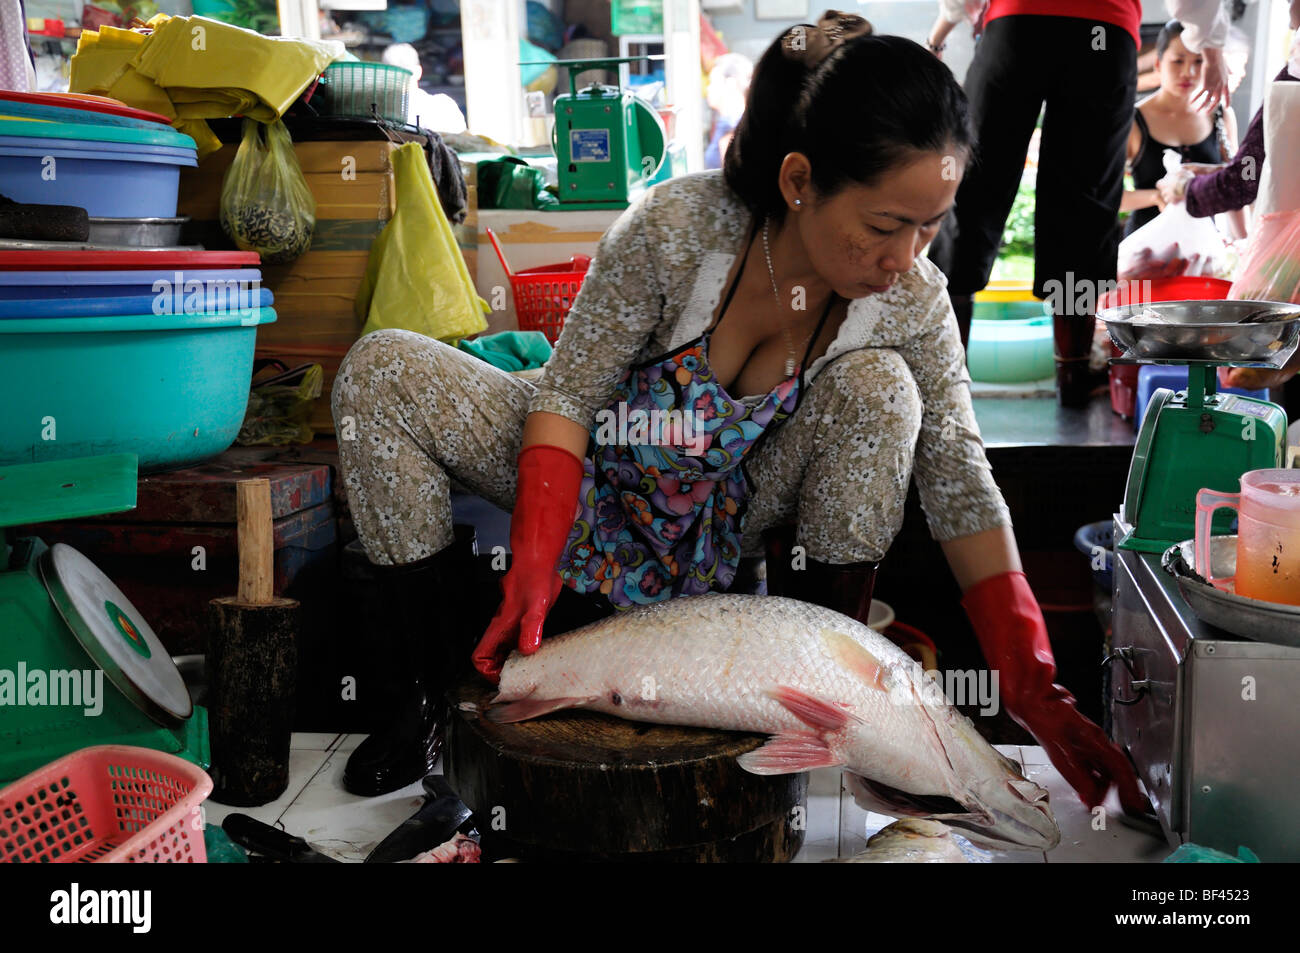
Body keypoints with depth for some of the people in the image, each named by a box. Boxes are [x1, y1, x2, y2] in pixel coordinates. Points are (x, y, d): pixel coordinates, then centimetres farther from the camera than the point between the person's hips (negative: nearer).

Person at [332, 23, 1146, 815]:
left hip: (731, 520, 1)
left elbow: (963, 489, -18)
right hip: (599, 483, -1)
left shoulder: (912, 302, -20)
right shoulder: (676, 228, -29)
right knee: (381, 372, -22)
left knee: (878, 387, -28)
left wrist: (1034, 688, -23)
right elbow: (567, 395, -21)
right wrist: (535, 569, -32)